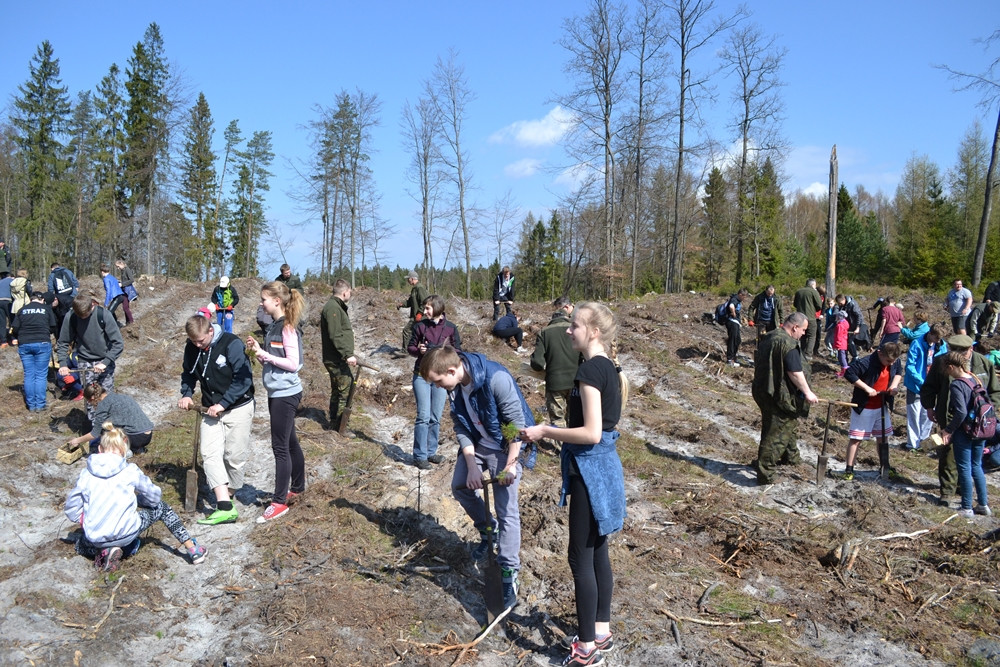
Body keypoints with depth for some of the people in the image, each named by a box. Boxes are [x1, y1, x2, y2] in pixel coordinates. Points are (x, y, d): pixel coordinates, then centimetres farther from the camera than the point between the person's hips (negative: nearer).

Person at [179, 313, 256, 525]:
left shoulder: (232, 344, -19)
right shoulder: (191, 348, 0)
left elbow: (243, 379, -20)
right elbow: (188, 373, 17)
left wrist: (222, 403, -21)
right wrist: (186, 394, -1)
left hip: (238, 408, -5)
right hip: (211, 410, 5)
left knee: (234, 457, 2)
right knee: (210, 454, -11)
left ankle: (228, 496, 24)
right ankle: (225, 507, -15)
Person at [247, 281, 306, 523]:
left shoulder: (287, 328, -16)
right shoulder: (272, 326, 9)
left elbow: (293, 364, -19)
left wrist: (265, 355, -18)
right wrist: (257, 350, -1)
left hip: (286, 394, -9)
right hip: (276, 393, 9)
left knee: (280, 447, -3)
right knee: (289, 442, 19)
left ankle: (279, 502, 5)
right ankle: (297, 488, 32)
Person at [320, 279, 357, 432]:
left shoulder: (336, 307, 16)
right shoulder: (333, 308, -17)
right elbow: (335, 336, -24)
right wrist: (348, 354, -26)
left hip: (336, 360, 11)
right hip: (336, 360, -11)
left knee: (337, 392, 17)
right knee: (346, 390, -7)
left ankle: (334, 427, 27)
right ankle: (339, 428, -1)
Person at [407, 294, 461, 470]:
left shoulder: (451, 328, 1)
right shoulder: (420, 326, 2)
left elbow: (458, 351, 4)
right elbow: (410, 346, 9)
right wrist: (418, 350, -13)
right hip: (422, 375, -1)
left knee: (436, 418, 8)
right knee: (423, 416, -4)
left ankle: (431, 452, 21)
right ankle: (420, 456, 2)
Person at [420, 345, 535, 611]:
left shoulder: (496, 378, -33)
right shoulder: (454, 385, -11)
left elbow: (517, 423, -25)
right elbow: (461, 426, -4)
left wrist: (510, 465, -23)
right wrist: (472, 466, -11)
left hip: (505, 446, -7)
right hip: (476, 443, 7)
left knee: (507, 510, -6)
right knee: (460, 486, 12)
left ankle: (509, 573, 5)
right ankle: (486, 530, 36)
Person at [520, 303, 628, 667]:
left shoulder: (589, 369, -19)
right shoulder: (609, 368, 9)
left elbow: (591, 433, -24)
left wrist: (545, 431, -16)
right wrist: (557, 430, 19)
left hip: (590, 469, -10)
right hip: (604, 464, 10)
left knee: (581, 557, 1)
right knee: (598, 551, 18)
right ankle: (602, 631, 31)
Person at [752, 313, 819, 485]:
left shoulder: (770, 337, 10)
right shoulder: (788, 344, -21)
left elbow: (759, 362, 21)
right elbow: (795, 372, -23)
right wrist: (807, 392, -13)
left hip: (764, 390, 10)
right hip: (779, 396, -10)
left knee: (790, 425, 29)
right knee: (775, 434, -3)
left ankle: (790, 457, 46)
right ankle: (765, 474, 1)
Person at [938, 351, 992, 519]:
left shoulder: (956, 385, -18)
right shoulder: (976, 380, 5)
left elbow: (961, 412, -24)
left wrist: (948, 429, -14)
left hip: (964, 432, -7)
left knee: (964, 469, 3)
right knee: (976, 467, 18)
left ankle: (967, 508, 11)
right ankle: (983, 505, 25)